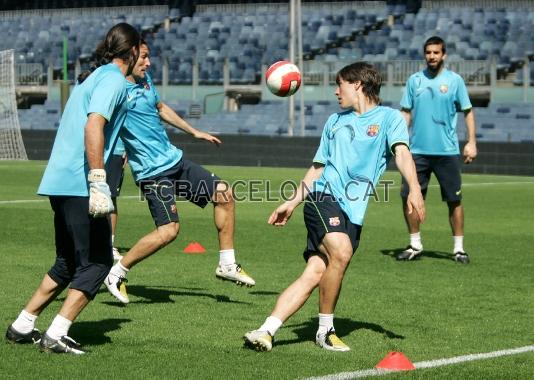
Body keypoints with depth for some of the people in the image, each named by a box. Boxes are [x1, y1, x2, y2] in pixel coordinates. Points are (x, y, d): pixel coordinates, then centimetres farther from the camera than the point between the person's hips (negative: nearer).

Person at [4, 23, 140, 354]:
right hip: (80, 183, -10)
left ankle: (22, 327, 20)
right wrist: (98, 183, -27)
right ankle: (55, 336, -7)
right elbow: (93, 126, -21)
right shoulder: (114, 80, -8)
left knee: (68, 263, 18)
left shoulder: (94, 77, 21)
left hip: (60, 182, 10)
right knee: (97, 262, -3)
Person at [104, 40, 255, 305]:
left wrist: (194, 132, 35)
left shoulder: (145, 79, 10)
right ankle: (116, 273, -1)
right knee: (168, 230, -18)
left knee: (224, 194, 7)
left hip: (175, 159, 9)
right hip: (153, 171, -9)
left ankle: (227, 265, 18)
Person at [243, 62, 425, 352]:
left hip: (354, 211, 0)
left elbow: (401, 152, -10)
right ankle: (325, 330, -14)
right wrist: (292, 203, 25)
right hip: (324, 196, 0)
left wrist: (414, 190, -26)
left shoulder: (389, 117, 8)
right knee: (341, 252, -27)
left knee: (314, 274, -9)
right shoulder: (335, 121, 21)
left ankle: (266, 331, -8)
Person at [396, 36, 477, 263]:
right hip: (417, 151, 2)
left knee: (454, 200, 0)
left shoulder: (454, 80, 1)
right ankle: (415, 245, 14)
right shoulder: (414, 80, 7)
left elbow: (467, 112, 3)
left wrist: (471, 142, -5)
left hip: (447, 151, -2)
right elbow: (406, 112, 9)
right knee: (408, 197, -1)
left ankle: (459, 248, 11)